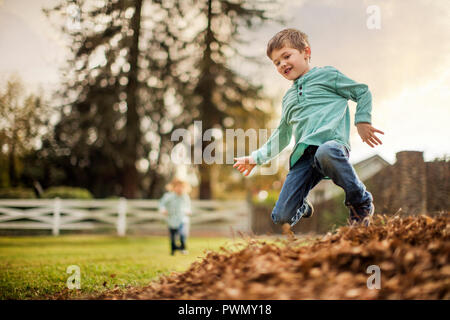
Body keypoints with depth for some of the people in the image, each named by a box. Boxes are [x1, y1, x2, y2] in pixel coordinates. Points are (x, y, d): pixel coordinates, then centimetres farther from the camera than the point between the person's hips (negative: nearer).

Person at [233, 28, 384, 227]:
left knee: (326, 154, -46)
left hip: (331, 142, -5)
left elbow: (362, 92, 17)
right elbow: (282, 136, 39)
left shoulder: (326, 75, 16)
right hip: (303, 156, 5)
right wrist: (256, 157, 36)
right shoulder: (288, 98, 31)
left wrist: (362, 121, 3)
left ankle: (361, 203, -21)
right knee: (281, 217, -10)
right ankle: (302, 207, 28)